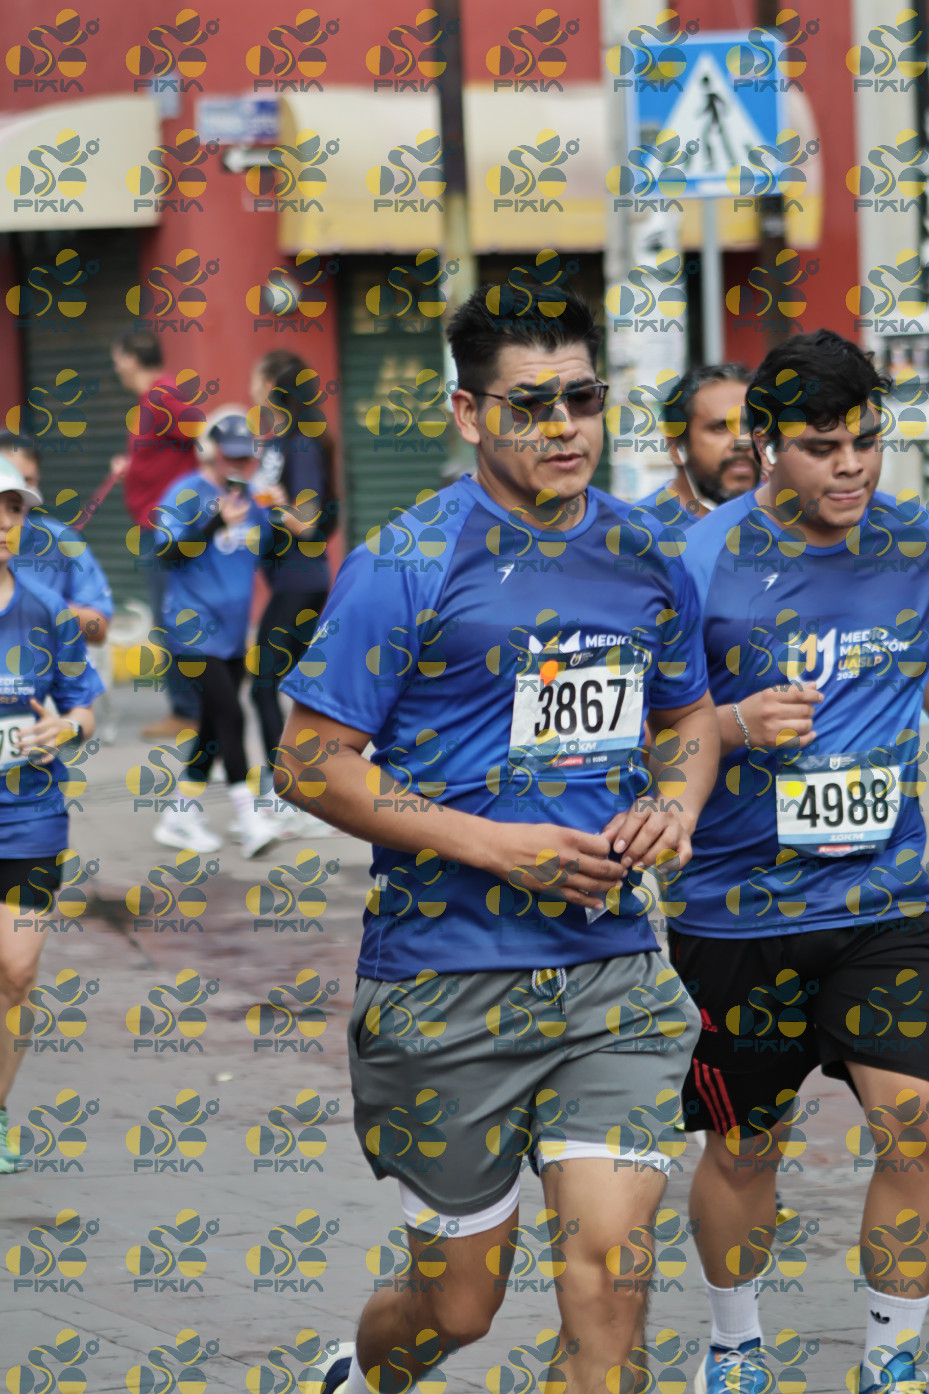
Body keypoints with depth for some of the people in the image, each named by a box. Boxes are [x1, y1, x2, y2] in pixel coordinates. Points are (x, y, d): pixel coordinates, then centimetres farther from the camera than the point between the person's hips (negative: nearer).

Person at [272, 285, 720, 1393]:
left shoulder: (647, 556, 7)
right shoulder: (408, 566, -9)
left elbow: (690, 713, 24)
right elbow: (309, 763, -10)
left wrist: (676, 809, 0)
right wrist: (497, 848, -16)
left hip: (612, 971, 4)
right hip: (447, 986, -4)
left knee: (609, 1275, -9)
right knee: (461, 1304, 8)